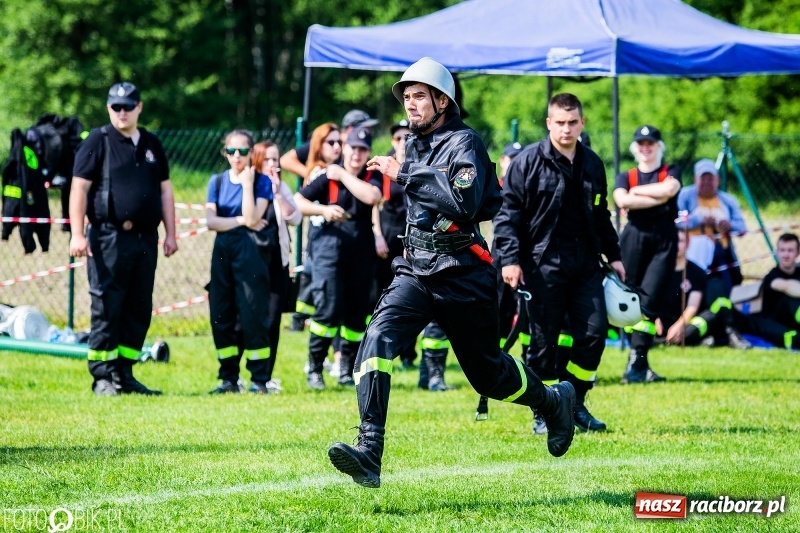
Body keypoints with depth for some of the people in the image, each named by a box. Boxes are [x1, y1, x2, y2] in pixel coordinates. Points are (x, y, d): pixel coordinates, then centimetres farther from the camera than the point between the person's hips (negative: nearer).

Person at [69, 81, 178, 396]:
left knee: (139, 309, 7)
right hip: (109, 238, -6)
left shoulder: (152, 145, 16)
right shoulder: (98, 142, -1)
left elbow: (164, 190, 19)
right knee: (106, 309, -5)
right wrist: (77, 234, -13)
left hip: (146, 239, 6)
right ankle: (102, 377, -2)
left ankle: (124, 374, 14)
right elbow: (79, 188, -6)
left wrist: (170, 234, 12)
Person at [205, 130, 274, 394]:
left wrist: (247, 183, -13)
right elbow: (211, 221, -1)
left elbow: (252, 218, -12)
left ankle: (259, 379, -3)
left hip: (251, 253, -4)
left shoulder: (261, 181, 1)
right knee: (221, 315, 2)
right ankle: (228, 378, 10)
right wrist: (242, 221, -9)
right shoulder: (217, 181, 10)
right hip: (223, 252, 4)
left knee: (253, 315, -8)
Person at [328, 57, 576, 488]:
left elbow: (465, 203, -28)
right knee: (379, 339, -21)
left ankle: (553, 401, 40)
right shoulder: (414, 144, 12)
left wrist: (405, 175, -25)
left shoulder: (464, 143, -11)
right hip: (415, 271, 6)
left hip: (462, 275, -6)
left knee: (488, 372, 8)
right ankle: (369, 452, -30)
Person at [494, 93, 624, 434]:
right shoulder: (528, 162, -4)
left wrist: (613, 255, 22)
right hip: (543, 264, -5)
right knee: (543, 340, -2)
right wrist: (510, 259, -14)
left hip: (585, 264, 5)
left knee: (594, 331, -3)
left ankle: (575, 404, 13)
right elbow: (508, 213, -6)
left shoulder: (592, 164, 13)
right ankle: (544, 413, 8)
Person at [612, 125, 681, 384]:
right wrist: (657, 198, -10)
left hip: (663, 239, -2)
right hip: (633, 237, 2)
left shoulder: (671, 172, 12)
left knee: (649, 297, -12)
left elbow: (668, 189, -12)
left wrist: (637, 191, -2)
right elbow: (622, 201, -8)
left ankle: (637, 361, -16)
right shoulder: (625, 176, 14)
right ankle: (639, 362, 5)